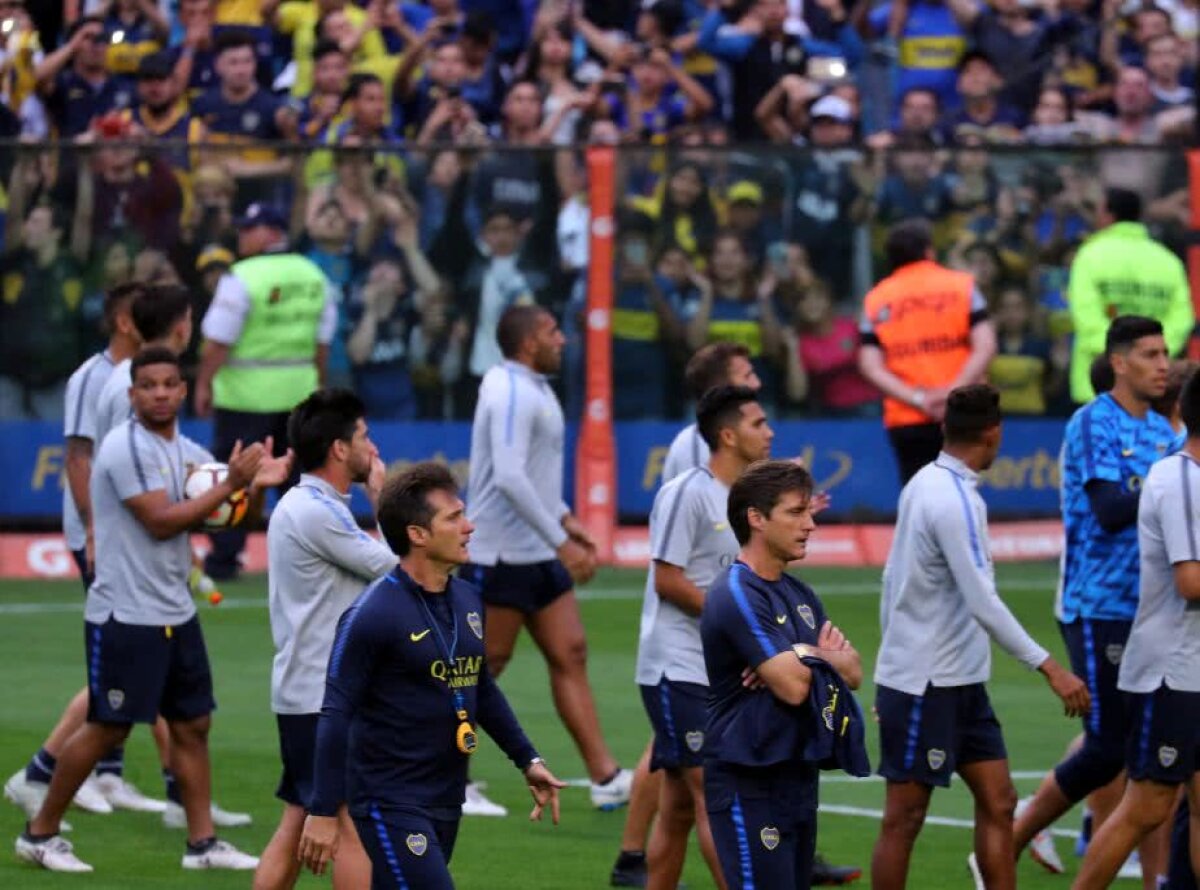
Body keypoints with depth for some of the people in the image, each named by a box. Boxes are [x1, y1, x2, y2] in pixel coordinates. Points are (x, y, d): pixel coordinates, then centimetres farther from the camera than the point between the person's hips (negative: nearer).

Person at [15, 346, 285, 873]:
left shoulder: (186, 451, 11)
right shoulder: (128, 447, -15)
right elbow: (160, 521, -20)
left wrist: (257, 485, -9)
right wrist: (230, 485, -19)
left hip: (176, 613, 8)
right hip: (126, 616, -8)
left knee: (192, 724, 8)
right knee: (108, 728, -4)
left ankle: (202, 842, 14)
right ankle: (39, 833, 7)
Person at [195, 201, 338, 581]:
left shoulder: (243, 278, -14)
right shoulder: (313, 276, 6)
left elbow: (218, 340, -13)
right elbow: (323, 340, 11)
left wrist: (204, 383, -3)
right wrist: (318, 385, 20)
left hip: (247, 392, -6)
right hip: (300, 389, 6)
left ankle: (224, 557, 2)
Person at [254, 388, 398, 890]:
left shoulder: (303, 506, 16)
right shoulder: (317, 512, -16)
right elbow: (395, 567, -11)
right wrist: (383, 500, 1)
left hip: (302, 693, 10)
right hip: (324, 698, -10)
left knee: (296, 825, 10)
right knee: (357, 826, -7)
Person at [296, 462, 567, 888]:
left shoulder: (467, 600, 9)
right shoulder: (373, 613, -16)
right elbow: (336, 715, -16)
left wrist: (527, 760, 22)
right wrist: (323, 813, -18)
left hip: (446, 802, 8)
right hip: (391, 803, -8)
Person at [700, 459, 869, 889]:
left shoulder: (798, 595, 14)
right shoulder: (737, 595, -15)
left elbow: (853, 673, 8)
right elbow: (792, 687, -21)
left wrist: (805, 656, -12)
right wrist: (822, 657, 1)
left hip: (797, 776, 9)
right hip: (749, 784, -9)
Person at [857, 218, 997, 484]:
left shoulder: (876, 300, 7)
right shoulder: (962, 286, 3)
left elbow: (870, 366, -3)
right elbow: (985, 347, -9)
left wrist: (916, 399, -8)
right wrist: (955, 391, -13)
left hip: (904, 422, 1)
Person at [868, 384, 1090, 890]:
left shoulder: (927, 484, 8)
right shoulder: (954, 501, -20)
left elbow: (893, 578, 16)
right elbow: (983, 603, -25)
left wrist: (896, 649, 24)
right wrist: (1048, 668, -23)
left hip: (960, 684, 9)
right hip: (924, 686, -9)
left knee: (997, 803, 7)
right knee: (904, 819, 0)